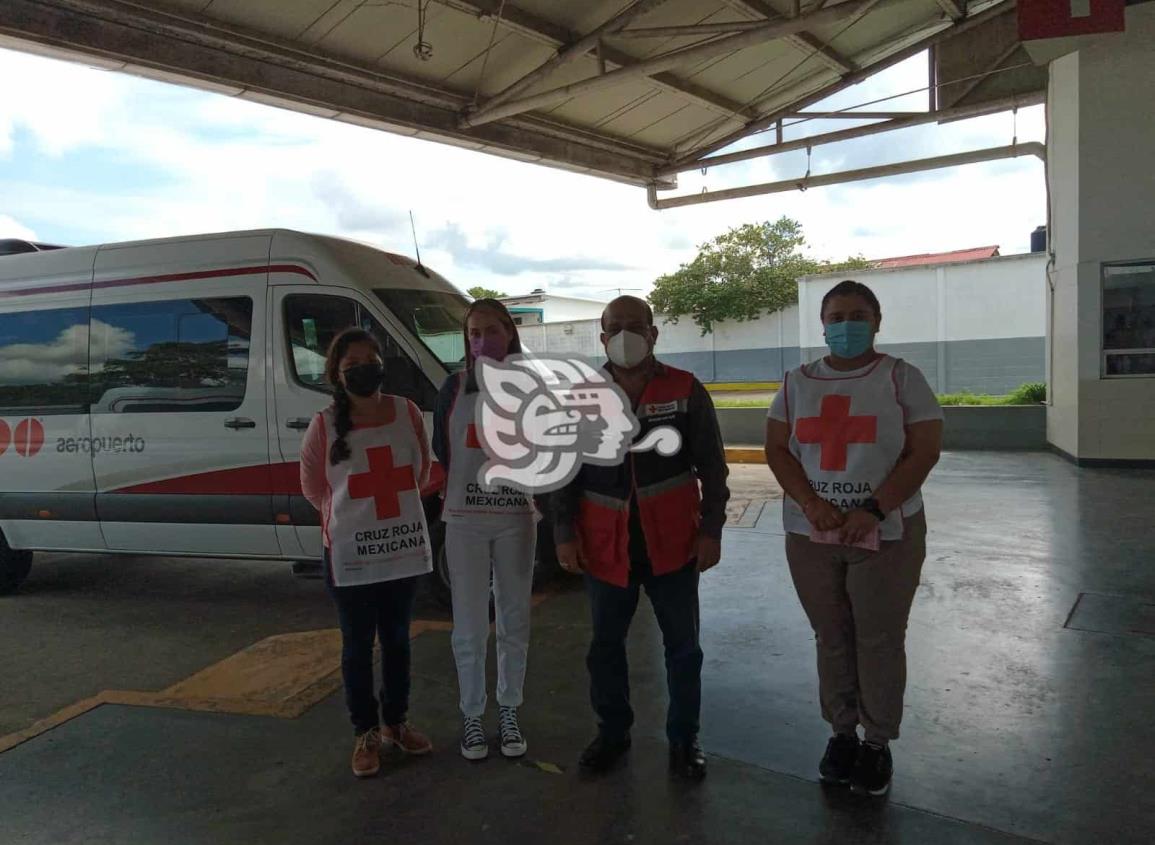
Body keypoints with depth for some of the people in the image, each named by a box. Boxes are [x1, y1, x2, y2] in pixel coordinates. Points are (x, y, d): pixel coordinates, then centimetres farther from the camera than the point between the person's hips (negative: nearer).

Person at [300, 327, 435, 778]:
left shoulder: (407, 413, -4)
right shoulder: (324, 426, -11)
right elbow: (312, 486, 4)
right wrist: (346, 516, 8)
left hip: (404, 548, 3)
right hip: (350, 555, -2)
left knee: (397, 640, 16)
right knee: (358, 646, 9)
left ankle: (396, 722, 33)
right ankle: (365, 733, 26)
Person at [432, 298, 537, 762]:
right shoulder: (455, 386, 0)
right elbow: (440, 449, 7)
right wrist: (462, 488, 3)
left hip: (516, 519, 1)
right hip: (465, 520, -1)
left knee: (514, 620, 10)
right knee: (470, 625, 4)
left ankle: (509, 711, 26)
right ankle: (472, 715, 21)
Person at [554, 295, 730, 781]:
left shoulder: (686, 392, -2)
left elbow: (712, 468, 0)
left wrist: (711, 529, -6)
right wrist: (564, 532, -1)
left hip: (672, 545, -1)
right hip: (604, 548, 2)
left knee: (683, 646, 9)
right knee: (605, 646, 14)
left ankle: (683, 739, 27)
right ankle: (612, 732, 33)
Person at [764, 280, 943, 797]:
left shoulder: (901, 378, 0)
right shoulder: (798, 384, 9)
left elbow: (924, 450, -7)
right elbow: (777, 449, 5)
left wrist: (873, 510, -16)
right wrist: (811, 503, -12)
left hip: (887, 534, -3)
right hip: (812, 534, 3)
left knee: (880, 640, 3)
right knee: (832, 638, 11)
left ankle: (877, 743, 19)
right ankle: (842, 733, 26)